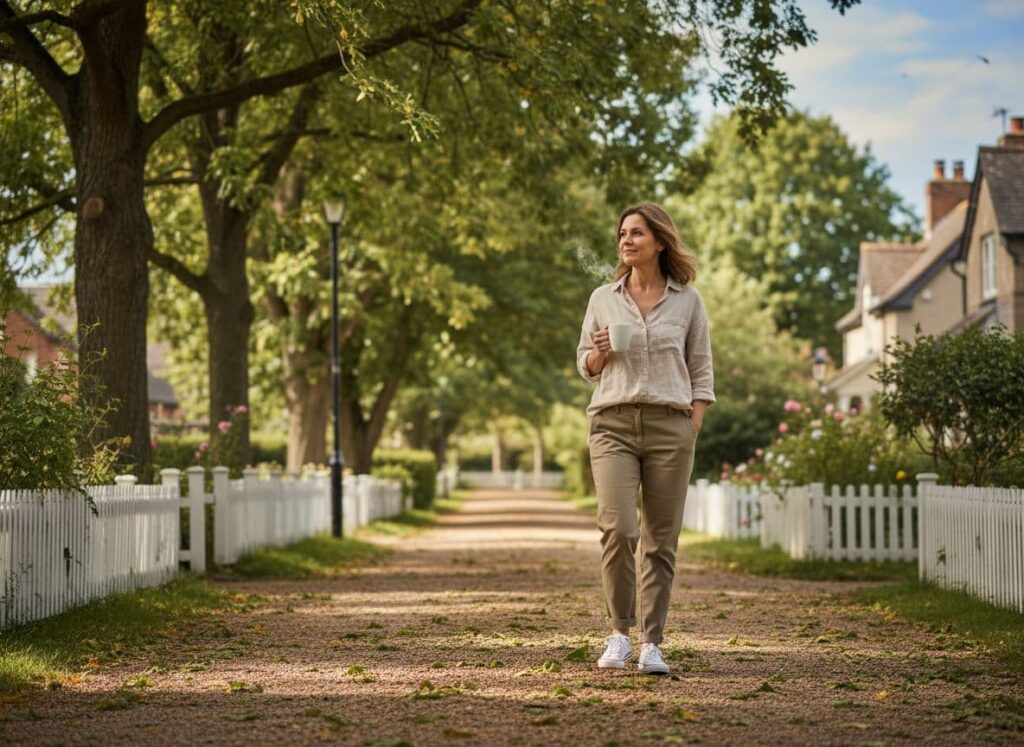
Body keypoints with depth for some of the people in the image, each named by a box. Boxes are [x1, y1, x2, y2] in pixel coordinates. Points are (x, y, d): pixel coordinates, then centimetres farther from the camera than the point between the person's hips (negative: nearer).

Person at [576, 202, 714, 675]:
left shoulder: (687, 301, 7)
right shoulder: (603, 299, 10)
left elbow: (701, 373, 9)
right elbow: (584, 365, 17)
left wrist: (692, 431, -2)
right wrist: (600, 352, -5)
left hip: (669, 424, 0)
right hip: (613, 423, 0)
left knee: (661, 539, 0)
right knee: (618, 528, -15)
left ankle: (651, 644, 6)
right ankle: (619, 632, 0)